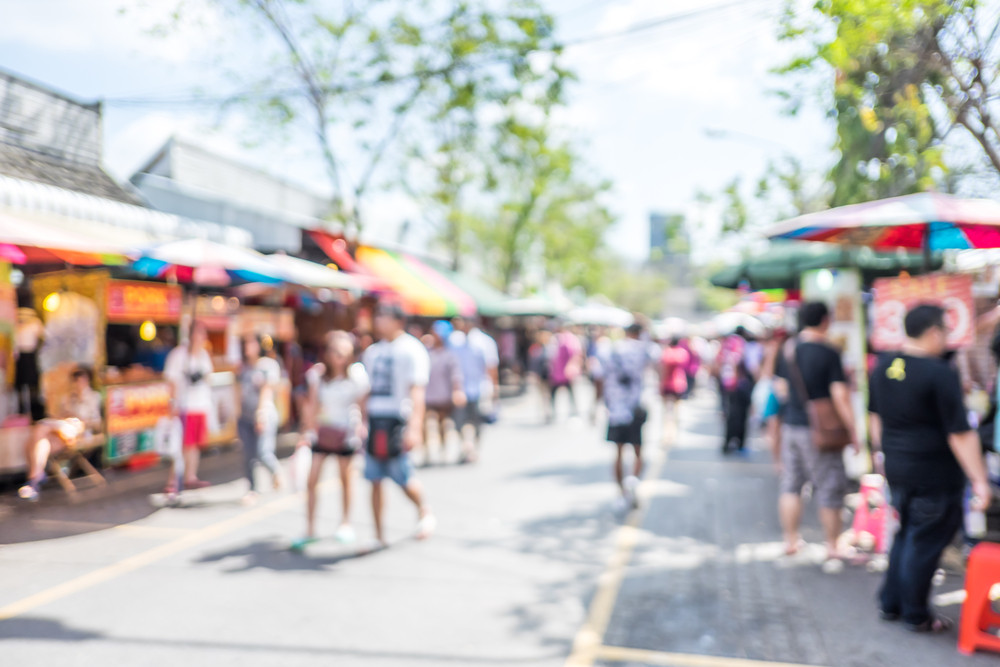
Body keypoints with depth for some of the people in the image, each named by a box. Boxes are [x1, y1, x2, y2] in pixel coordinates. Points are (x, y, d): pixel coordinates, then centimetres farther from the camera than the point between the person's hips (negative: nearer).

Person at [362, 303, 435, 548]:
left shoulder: (412, 350, -6)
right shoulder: (372, 351, 16)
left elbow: (417, 392, -15)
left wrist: (414, 427, -25)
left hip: (396, 420, -6)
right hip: (374, 419, 6)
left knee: (403, 478, -3)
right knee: (375, 479, 4)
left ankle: (424, 511, 27)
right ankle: (379, 536, 13)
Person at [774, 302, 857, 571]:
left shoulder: (787, 349, 3)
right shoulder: (829, 353, -14)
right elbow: (840, 397, -15)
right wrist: (853, 433, -9)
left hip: (790, 425, 5)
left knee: (791, 485, 14)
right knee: (829, 491, 5)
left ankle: (790, 540, 23)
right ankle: (832, 551, 11)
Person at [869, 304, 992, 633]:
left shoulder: (883, 367, 4)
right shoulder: (941, 374, -19)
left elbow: (876, 417, 15)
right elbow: (960, 434, -19)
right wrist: (979, 480, -14)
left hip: (896, 467, 7)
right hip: (934, 474, -7)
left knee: (906, 534, 22)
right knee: (924, 543, 5)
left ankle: (891, 603, 29)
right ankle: (916, 616, 18)